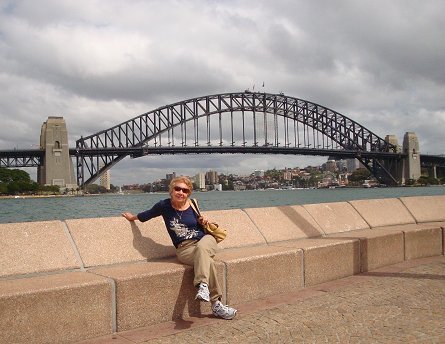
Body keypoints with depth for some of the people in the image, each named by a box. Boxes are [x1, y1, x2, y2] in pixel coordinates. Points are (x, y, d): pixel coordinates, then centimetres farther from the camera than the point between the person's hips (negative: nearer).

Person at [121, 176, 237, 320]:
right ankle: (216, 305, -33)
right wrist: (133, 217, 35)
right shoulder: (164, 206, 0)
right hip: (184, 248, -2)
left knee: (201, 248, -37)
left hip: (204, 240, 2)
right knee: (207, 261, -32)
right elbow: (147, 214, 20)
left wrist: (203, 222, -1)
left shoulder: (192, 206, 6)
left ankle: (202, 286, -47)